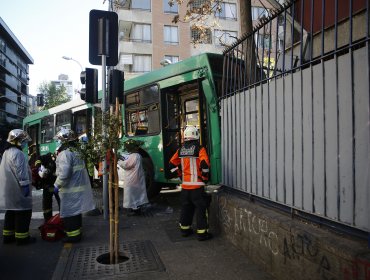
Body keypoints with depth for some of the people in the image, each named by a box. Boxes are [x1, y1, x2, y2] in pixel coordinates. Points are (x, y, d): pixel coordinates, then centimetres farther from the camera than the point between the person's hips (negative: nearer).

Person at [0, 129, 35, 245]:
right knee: (23, 213, -2)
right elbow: (21, 172, -23)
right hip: (18, 189, -10)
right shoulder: (17, 153, -17)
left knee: (11, 212, 17)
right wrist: (25, 185, -20)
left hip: (9, 189, 10)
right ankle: (22, 237, 4)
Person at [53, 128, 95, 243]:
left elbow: (64, 174, -25)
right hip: (79, 187, 9)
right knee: (76, 212, 18)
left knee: (69, 214, 2)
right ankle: (77, 232, 29)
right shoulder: (76, 152, 14)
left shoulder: (65, 153, -17)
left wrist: (57, 185, -13)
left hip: (70, 190, -9)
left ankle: (73, 235, 11)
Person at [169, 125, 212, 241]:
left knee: (186, 207, 18)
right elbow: (204, 164, -22)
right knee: (201, 208, 2)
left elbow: (172, 164, 11)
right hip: (197, 185, -6)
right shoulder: (199, 149, -11)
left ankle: (185, 229, 29)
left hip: (185, 185, 6)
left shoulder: (180, 150, 7)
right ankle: (202, 233, 5)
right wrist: (205, 178, -7)